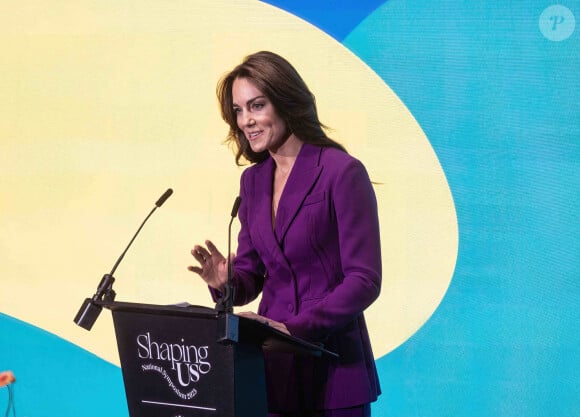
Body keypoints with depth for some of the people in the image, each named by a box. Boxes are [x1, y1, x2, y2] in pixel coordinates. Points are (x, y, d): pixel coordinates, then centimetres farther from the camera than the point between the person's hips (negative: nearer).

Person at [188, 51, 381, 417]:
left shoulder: (343, 172, -11)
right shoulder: (253, 180, 10)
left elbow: (364, 280, -15)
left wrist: (295, 327, -24)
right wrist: (227, 283, -9)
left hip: (333, 370, -5)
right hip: (272, 366, 6)